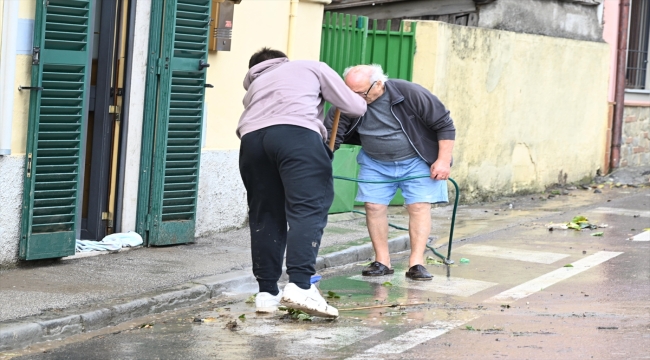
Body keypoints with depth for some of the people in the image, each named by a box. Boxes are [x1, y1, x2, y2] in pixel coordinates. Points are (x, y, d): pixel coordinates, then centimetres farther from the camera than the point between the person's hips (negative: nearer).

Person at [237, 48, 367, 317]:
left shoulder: (255, 84, 41)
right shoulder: (312, 68, 30)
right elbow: (355, 108, 25)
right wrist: (360, 102, 49)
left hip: (252, 137, 4)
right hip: (297, 133, -4)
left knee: (265, 216, 12)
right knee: (308, 210, -8)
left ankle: (267, 292, 12)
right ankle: (300, 285, -23)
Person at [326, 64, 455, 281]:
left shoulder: (410, 94, -27)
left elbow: (445, 125, -19)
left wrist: (444, 161, -22)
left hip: (417, 161, -3)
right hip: (375, 163, 3)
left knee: (419, 206, -10)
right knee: (373, 206, -5)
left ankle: (416, 264, -8)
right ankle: (382, 262, 4)